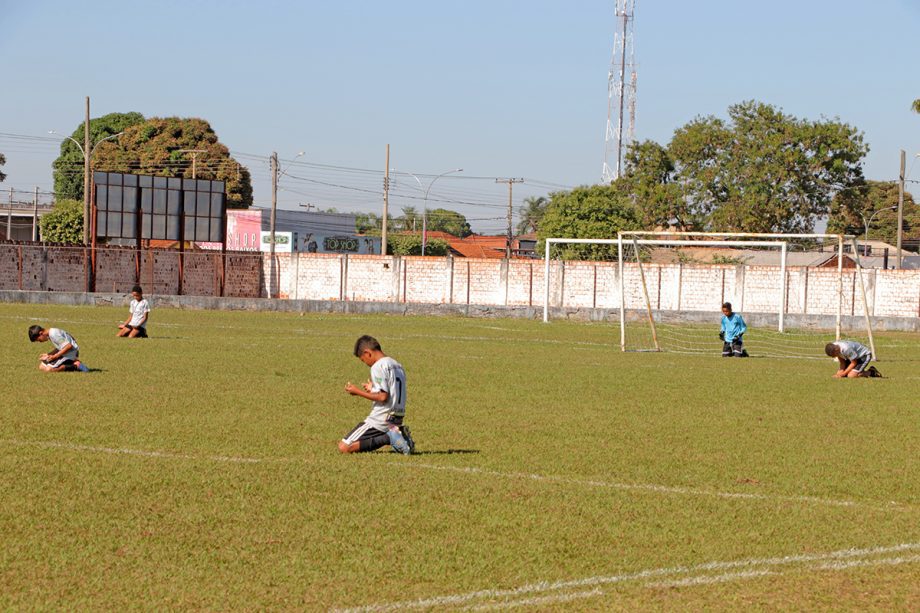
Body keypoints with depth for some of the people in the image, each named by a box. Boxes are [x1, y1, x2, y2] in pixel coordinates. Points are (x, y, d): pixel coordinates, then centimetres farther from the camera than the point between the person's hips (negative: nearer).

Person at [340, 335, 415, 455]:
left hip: (380, 420, -9)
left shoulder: (378, 366, -13)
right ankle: (396, 435, 3)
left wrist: (358, 392, -10)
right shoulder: (398, 365, 14)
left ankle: (389, 438, -16)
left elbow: (383, 397, -20)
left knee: (344, 447, -10)